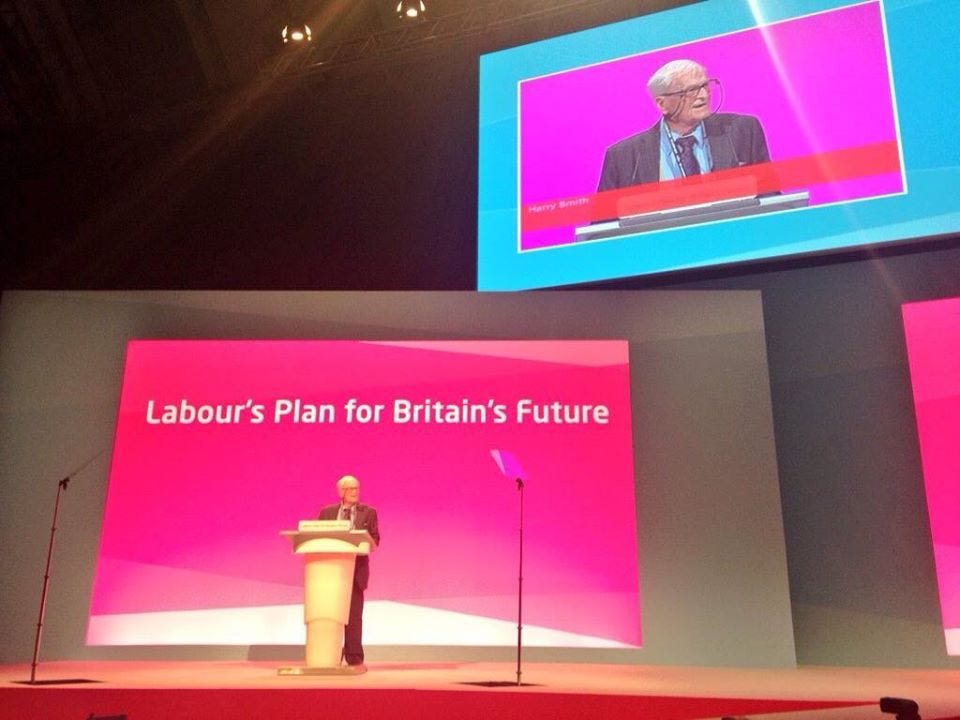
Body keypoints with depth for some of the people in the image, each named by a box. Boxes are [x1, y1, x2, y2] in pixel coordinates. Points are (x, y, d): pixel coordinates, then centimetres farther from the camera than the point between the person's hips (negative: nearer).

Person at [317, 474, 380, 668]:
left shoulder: (368, 512, 7)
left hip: (356, 569, -2)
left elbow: (374, 539, 1)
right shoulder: (327, 512, 12)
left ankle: (354, 658, 3)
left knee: (354, 616, -2)